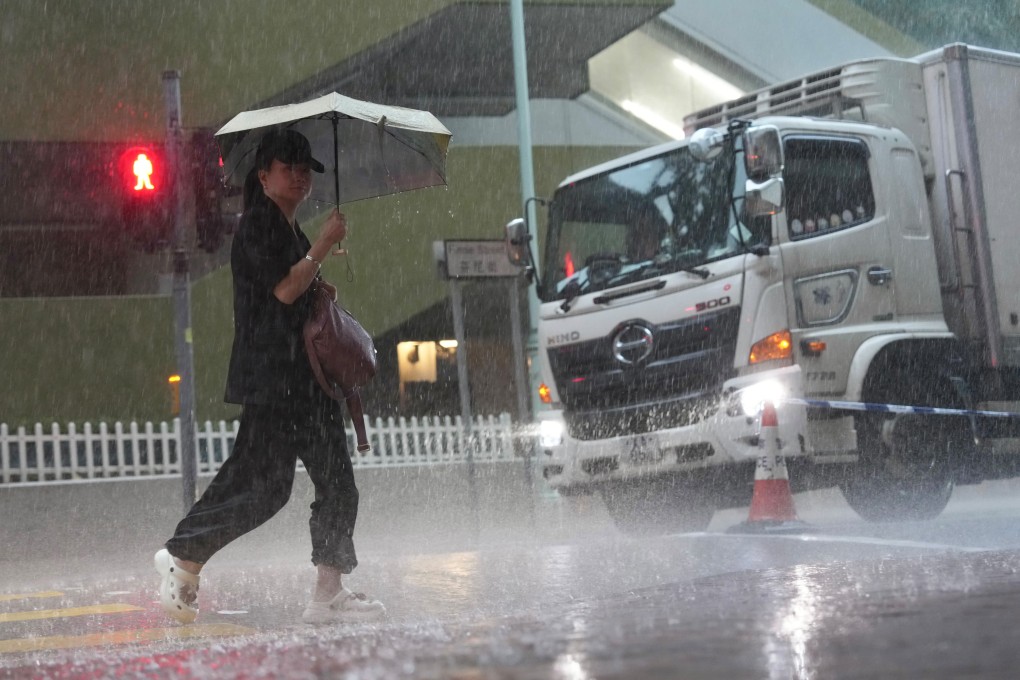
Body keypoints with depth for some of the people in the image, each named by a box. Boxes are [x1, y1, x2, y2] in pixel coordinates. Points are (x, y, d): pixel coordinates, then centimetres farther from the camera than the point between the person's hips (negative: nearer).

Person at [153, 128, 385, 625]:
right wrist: (324, 245, -11)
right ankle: (182, 558, 2)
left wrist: (323, 291, 14)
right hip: (271, 381, -10)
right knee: (266, 488, -11)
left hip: (307, 378, 10)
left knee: (337, 485, 5)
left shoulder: (293, 233, 21)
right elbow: (283, 290, -18)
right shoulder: (258, 224, -7)